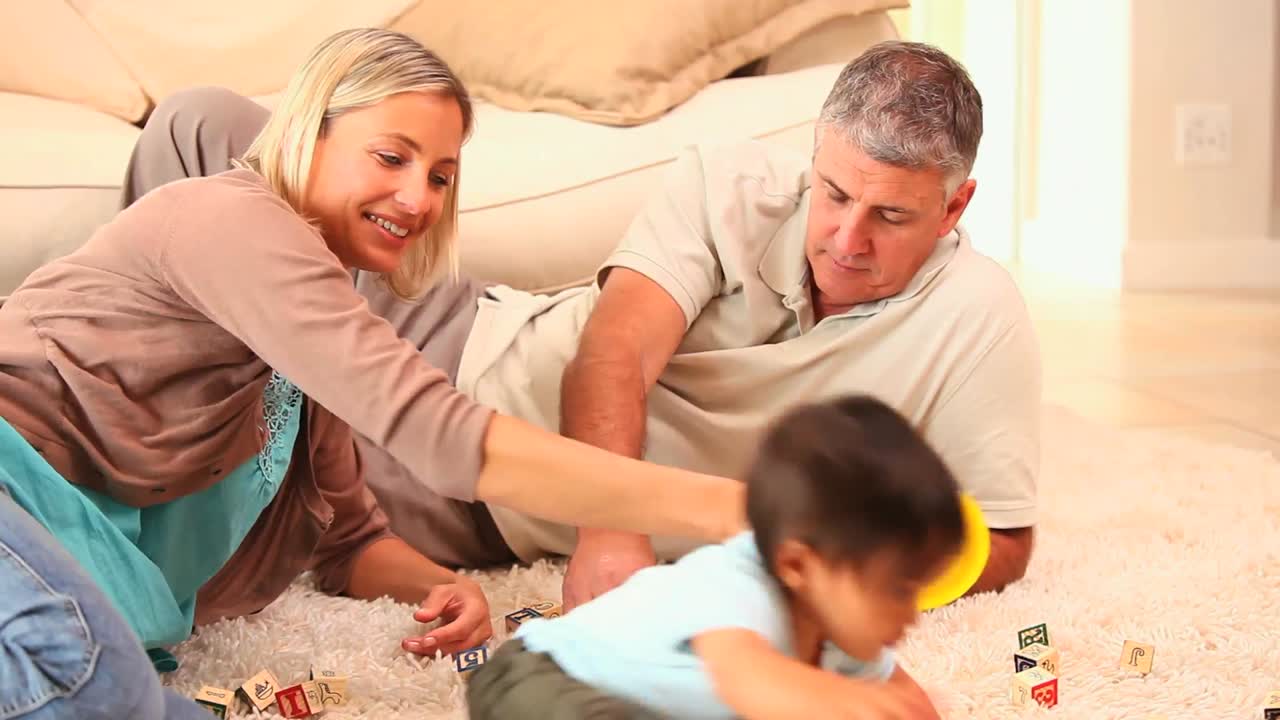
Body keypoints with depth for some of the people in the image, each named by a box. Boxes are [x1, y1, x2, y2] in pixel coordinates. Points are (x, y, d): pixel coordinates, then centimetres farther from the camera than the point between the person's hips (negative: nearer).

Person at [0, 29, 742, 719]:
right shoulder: (232, 218, -11)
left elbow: (350, 539, 22)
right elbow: (440, 434, -22)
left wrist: (442, 587, -2)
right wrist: (718, 505, -26)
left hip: (82, 593, 9)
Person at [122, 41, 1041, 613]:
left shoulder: (974, 320, -18)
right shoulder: (732, 184, -13)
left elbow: (1000, 543, -15)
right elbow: (615, 353, -23)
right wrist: (608, 527, -40)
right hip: (467, 345, 3)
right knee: (201, 126, -4)